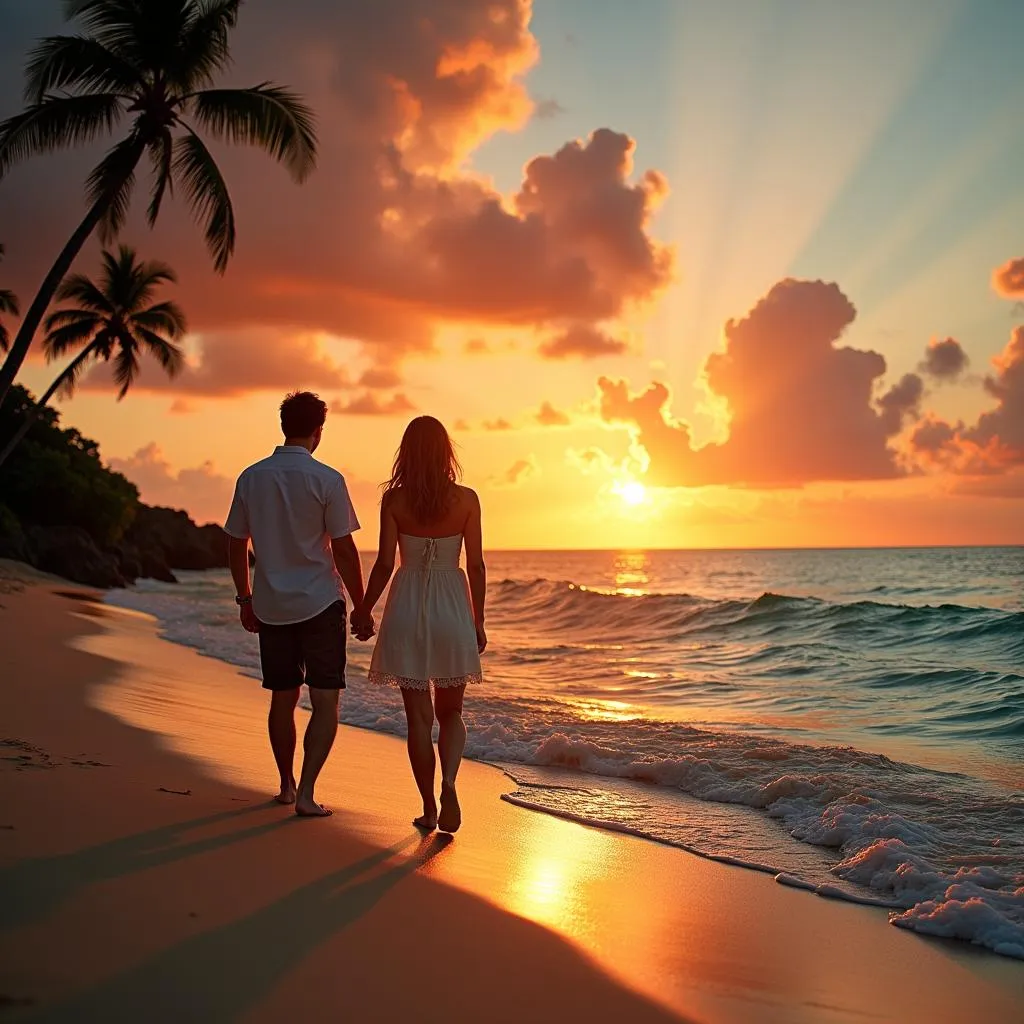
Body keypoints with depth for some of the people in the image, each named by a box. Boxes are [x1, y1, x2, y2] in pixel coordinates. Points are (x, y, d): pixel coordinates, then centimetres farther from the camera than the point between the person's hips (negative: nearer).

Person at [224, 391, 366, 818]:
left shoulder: (251, 477, 3)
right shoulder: (326, 480, -10)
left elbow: (236, 546, 8)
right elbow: (344, 550, -10)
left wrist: (245, 599, 19)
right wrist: (361, 606, -1)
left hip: (271, 606, 5)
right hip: (320, 604, -4)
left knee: (282, 700, 16)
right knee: (325, 703, 1)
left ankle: (286, 785, 27)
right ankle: (305, 793, -7)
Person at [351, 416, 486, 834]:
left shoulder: (394, 499, -5)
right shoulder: (466, 499, -3)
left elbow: (384, 564, -5)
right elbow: (476, 566, -1)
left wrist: (363, 611, 9)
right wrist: (478, 620, 8)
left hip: (407, 607, 0)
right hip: (451, 607, 1)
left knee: (418, 716, 8)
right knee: (450, 712, 15)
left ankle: (429, 808, 12)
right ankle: (448, 783, -9)